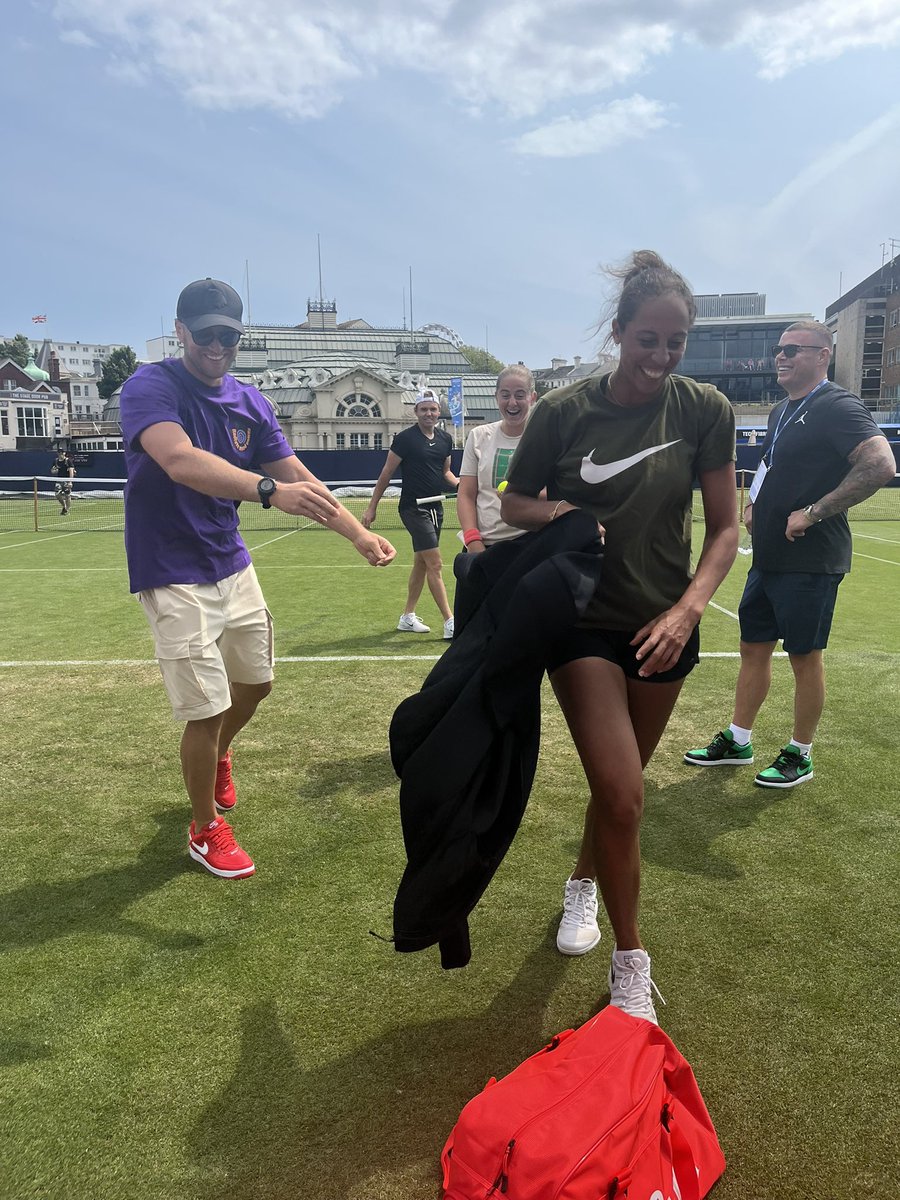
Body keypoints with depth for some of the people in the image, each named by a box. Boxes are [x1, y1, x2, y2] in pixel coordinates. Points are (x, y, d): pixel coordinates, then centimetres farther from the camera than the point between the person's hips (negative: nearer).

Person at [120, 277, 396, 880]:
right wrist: (268, 489, -48)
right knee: (207, 709, -4)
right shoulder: (151, 386, -16)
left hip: (233, 565, 7)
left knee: (255, 682, 18)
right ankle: (206, 829, 20)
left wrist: (358, 533, -10)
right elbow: (180, 460, -35)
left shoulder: (250, 401, 4)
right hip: (175, 576, -6)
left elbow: (299, 478, 1)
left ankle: (218, 756, 51)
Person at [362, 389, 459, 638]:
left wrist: (459, 484, 0)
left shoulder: (445, 439, 8)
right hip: (413, 508, -7)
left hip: (435, 507, 7)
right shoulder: (405, 438, -10)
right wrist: (372, 507, -5)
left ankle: (407, 617, 23)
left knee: (421, 563, 13)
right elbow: (386, 474, -5)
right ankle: (449, 623, -9)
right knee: (435, 564, -11)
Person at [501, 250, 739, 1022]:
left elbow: (725, 529, -3)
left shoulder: (705, 410, -5)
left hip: (663, 627, 2)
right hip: (583, 621, -2)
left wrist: (687, 609, -17)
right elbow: (513, 503, 3)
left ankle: (582, 885, 46)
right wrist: (555, 510, -19)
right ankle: (631, 965, 10)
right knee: (622, 794, -10)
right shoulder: (564, 410, -8)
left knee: (620, 784, 16)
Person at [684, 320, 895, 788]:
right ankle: (737, 742, 26)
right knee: (753, 648, 13)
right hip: (769, 557, 9)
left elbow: (881, 464, -27)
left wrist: (813, 513, -25)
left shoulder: (838, 407, -13)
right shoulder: (780, 412, 14)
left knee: (805, 657, 3)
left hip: (810, 562, -8)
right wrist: (754, 504, 11)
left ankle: (799, 755, 18)